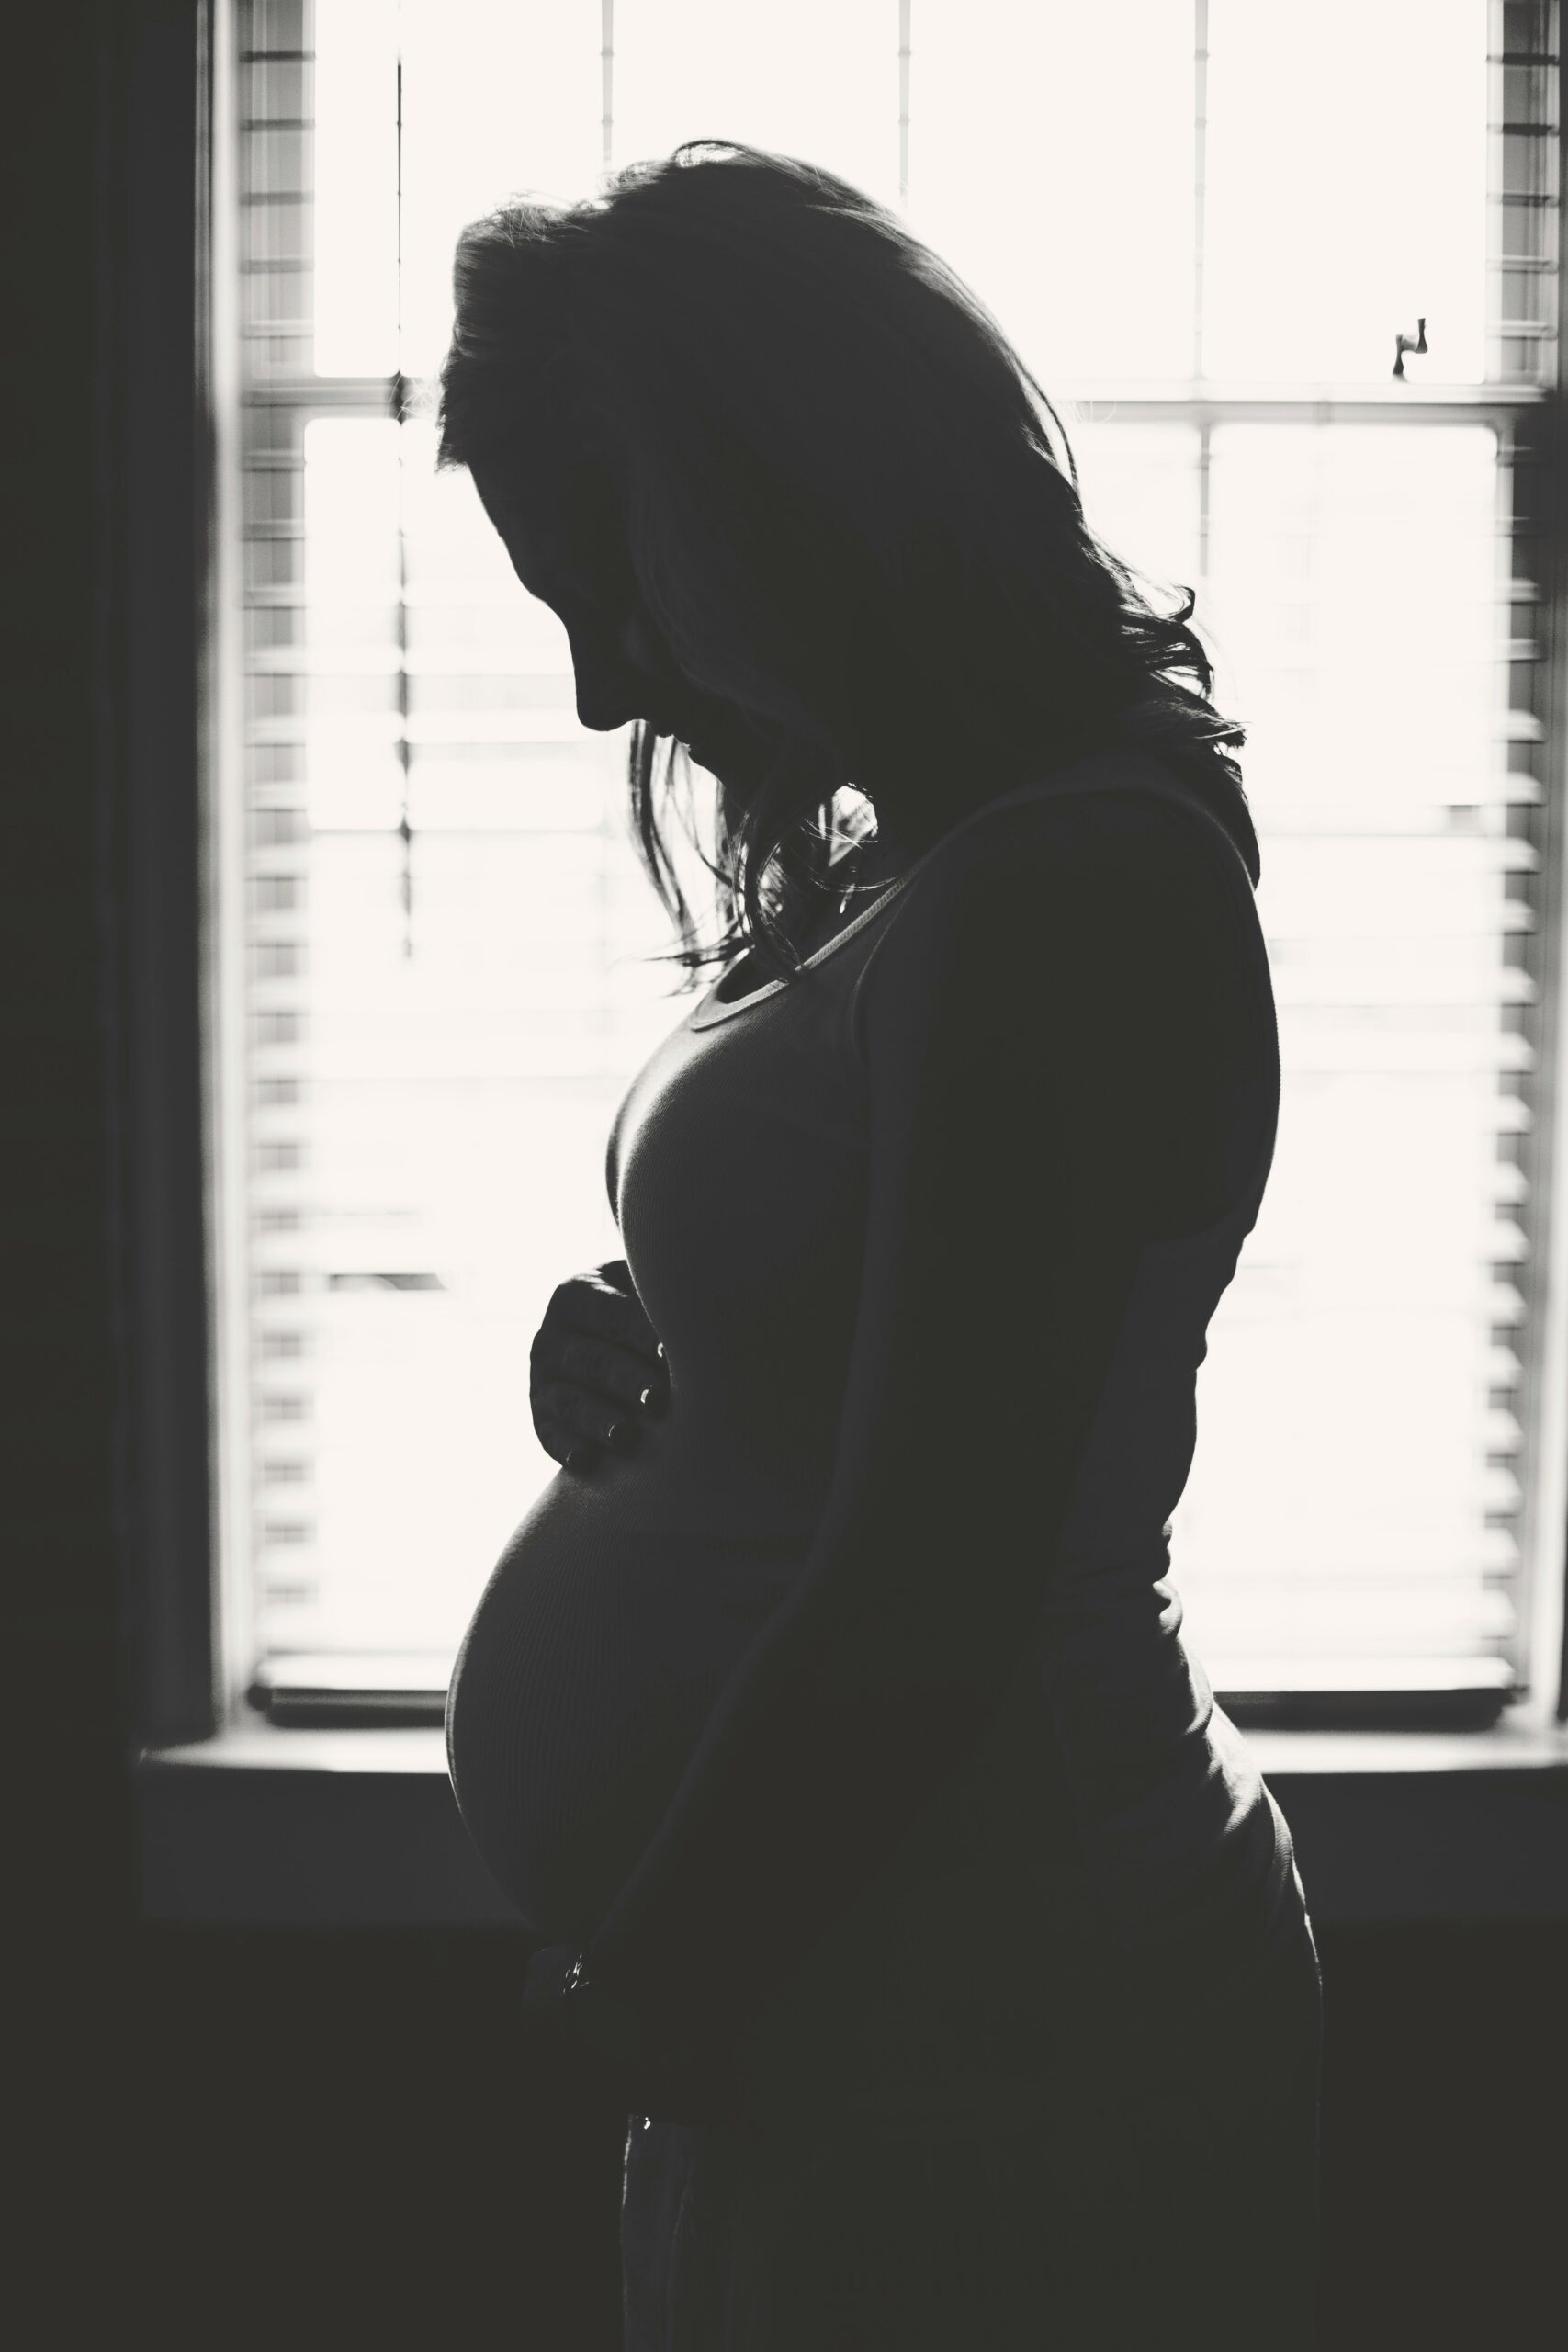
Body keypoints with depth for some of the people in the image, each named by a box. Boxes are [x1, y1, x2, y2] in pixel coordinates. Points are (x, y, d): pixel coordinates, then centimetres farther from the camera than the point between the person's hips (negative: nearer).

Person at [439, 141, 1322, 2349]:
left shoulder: (1063, 892, -22)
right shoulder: (916, 866, 8)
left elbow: (921, 1610, -23)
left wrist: (632, 1990, -11)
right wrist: (635, 1381, 3)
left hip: (983, 2034, -9)